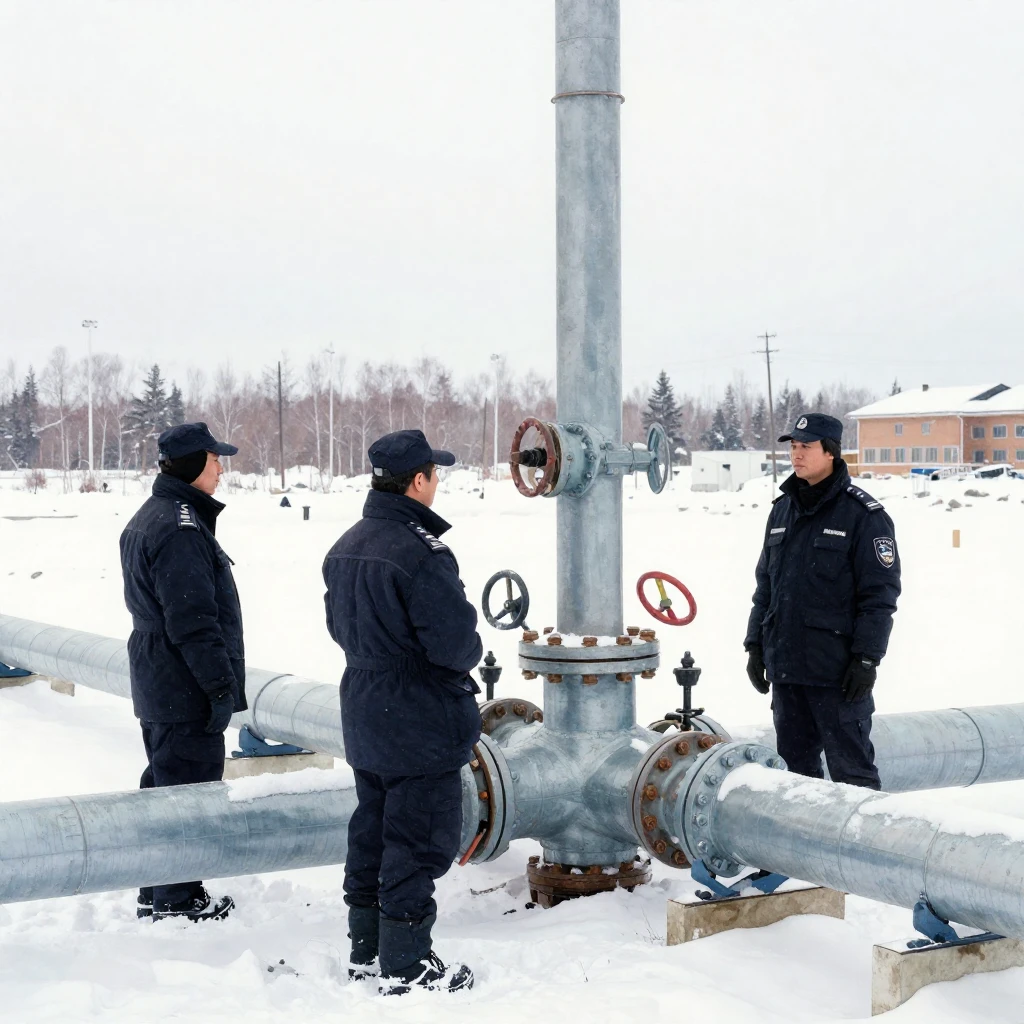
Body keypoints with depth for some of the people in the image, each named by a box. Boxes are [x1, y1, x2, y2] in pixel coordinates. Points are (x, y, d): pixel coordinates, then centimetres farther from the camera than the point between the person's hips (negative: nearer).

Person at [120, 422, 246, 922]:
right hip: (186, 689, -11)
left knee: (164, 782, 18)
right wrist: (221, 685, -20)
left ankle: (156, 893, 28)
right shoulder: (181, 528, -21)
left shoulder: (148, 518, 14)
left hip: (157, 685, 11)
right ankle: (178, 901, 6)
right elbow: (194, 620, -25)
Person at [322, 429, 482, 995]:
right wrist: (467, 655, -2)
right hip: (422, 725, -9)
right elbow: (457, 644, -23)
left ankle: (366, 950, 28)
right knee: (417, 842, 1)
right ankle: (406, 965, 9)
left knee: (372, 833, 18)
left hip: (365, 720, 9)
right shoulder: (422, 554, -22)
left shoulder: (345, 547, 6)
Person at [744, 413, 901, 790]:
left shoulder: (862, 514, -8)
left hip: (837, 672, -7)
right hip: (784, 667, 7)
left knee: (851, 770, -1)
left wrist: (866, 658, -15)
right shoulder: (782, 509, 12)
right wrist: (755, 644, 13)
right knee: (795, 764, 15)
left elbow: (880, 593, -11)